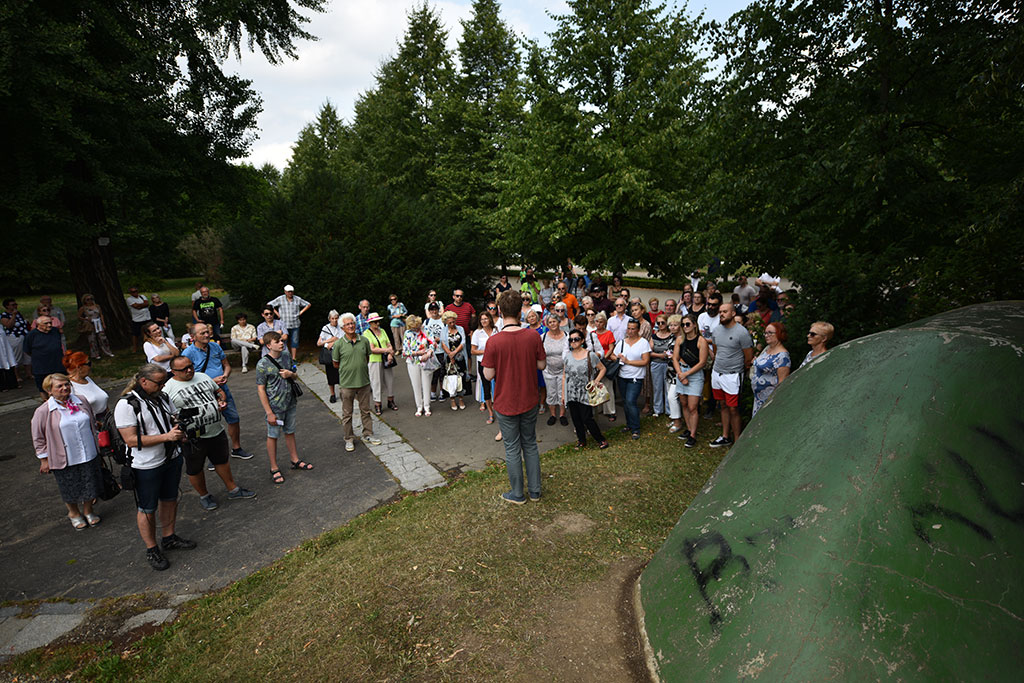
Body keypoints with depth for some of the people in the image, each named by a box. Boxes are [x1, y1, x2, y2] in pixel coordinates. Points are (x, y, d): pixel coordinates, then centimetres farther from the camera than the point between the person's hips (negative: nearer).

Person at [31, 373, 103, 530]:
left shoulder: (81, 402, 0)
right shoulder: (43, 411, -11)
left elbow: (93, 423, 15)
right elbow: (38, 438, -4)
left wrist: (96, 446, 19)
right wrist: (44, 459, -3)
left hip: (89, 456, 3)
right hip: (64, 459, -3)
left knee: (90, 484, 14)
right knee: (70, 489, 14)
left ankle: (88, 510, 37)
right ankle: (73, 513, 39)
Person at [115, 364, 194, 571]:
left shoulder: (162, 396, 3)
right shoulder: (126, 405, -18)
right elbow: (131, 439, -22)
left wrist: (179, 432, -2)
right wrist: (166, 436, -28)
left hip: (172, 458, 7)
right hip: (146, 466, -7)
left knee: (170, 499, 20)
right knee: (147, 509, 8)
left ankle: (169, 538, 38)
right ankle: (152, 550, 25)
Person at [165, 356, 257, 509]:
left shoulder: (203, 376, 5)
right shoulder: (168, 389, -12)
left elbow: (219, 390, 19)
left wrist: (222, 400, -3)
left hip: (217, 431, 5)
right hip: (193, 438, -5)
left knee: (222, 461, 19)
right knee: (195, 469, 13)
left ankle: (233, 490, 34)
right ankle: (204, 496, 35)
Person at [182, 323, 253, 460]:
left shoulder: (215, 346, 5)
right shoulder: (188, 353, -11)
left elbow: (226, 365, 13)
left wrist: (225, 376, -9)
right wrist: (212, 381, -20)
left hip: (223, 390, 5)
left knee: (234, 419, 11)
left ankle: (236, 448, 30)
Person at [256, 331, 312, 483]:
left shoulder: (286, 356, 1)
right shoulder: (263, 364, -15)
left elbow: (295, 376, 14)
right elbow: (261, 389, -14)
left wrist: (290, 374, -12)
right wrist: (269, 413, -15)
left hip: (290, 403, 5)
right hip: (275, 407, -5)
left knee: (290, 432, 19)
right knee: (273, 436, 8)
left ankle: (295, 460, 34)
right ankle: (274, 469, 21)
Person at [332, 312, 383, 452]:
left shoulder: (364, 340, 0)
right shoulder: (339, 344, -8)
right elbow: (336, 364, 1)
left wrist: (360, 368, 6)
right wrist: (349, 369, 3)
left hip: (364, 381, 3)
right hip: (347, 383, -2)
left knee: (365, 410, 14)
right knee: (347, 413, 8)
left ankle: (368, 435, 28)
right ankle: (349, 439, 22)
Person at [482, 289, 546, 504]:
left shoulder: (494, 342, -21)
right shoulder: (533, 337, -11)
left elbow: (488, 375, -14)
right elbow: (542, 365, 0)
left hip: (506, 404, -3)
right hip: (529, 401, 3)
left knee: (512, 449, 11)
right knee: (530, 444, 19)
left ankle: (517, 494, 26)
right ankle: (535, 490, 31)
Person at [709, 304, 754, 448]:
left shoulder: (741, 332, -14)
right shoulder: (716, 330, 6)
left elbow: (749, 357, -7)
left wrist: (737, 369, 5)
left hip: (732, 376, -6)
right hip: (716, 373, 6)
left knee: (733, 410, -1)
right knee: (724, 406, 16)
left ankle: (737, 442, 10)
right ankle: (725, 437, 27)